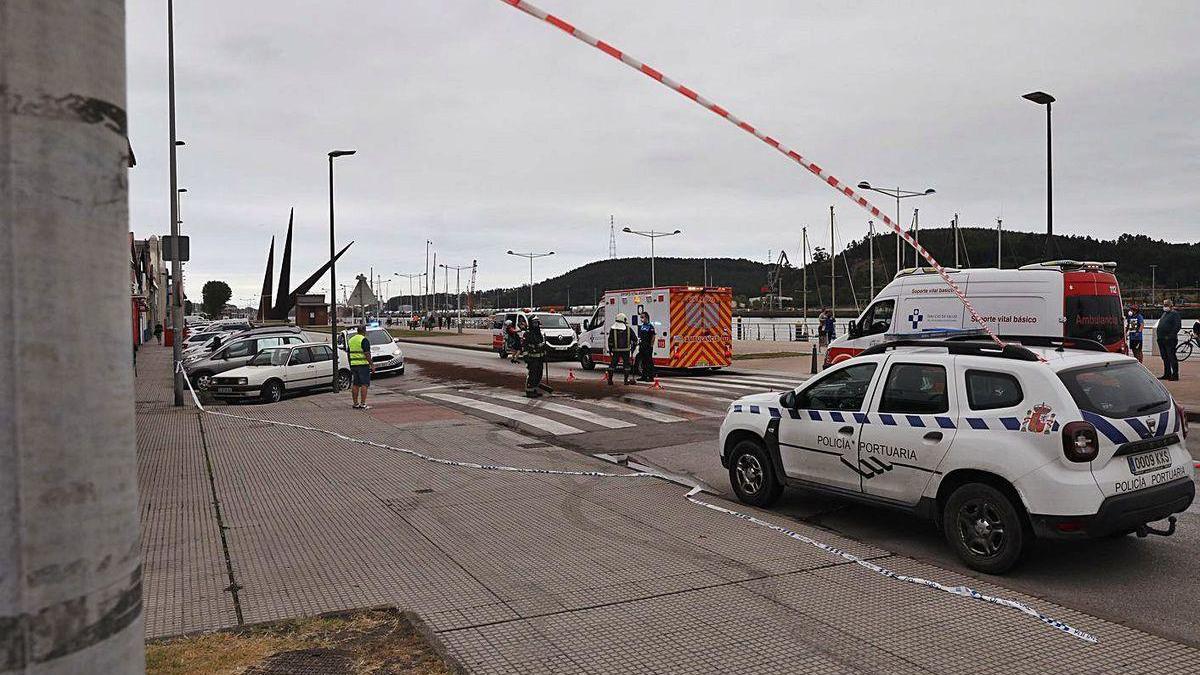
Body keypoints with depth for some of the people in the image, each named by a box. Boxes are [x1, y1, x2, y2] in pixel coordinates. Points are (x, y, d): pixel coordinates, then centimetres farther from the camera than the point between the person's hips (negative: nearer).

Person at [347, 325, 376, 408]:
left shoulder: (350, 340, 14)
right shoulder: (364, 340, -10)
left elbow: (348, 352, 17)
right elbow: (367, 354, -16)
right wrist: (372, 365, -13)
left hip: (353, 364, 7)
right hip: (363, 364, -7)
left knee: (355, 385, 9)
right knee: (364, 384, -4)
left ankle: (355, 404, 12)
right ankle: (363, 404, -7)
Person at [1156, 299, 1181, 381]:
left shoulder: (1174, 314, -5)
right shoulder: (1164, 313, 21)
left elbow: (1178, 326, -15)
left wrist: (1170, 336, -20)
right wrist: (1158, 333, 13)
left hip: (1170, 340, -9)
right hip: (1161, 340, 9)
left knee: (1172, 357, -7)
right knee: (1165, 357, 12)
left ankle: (1175, 375, -4)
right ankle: (1167, 374, 18)